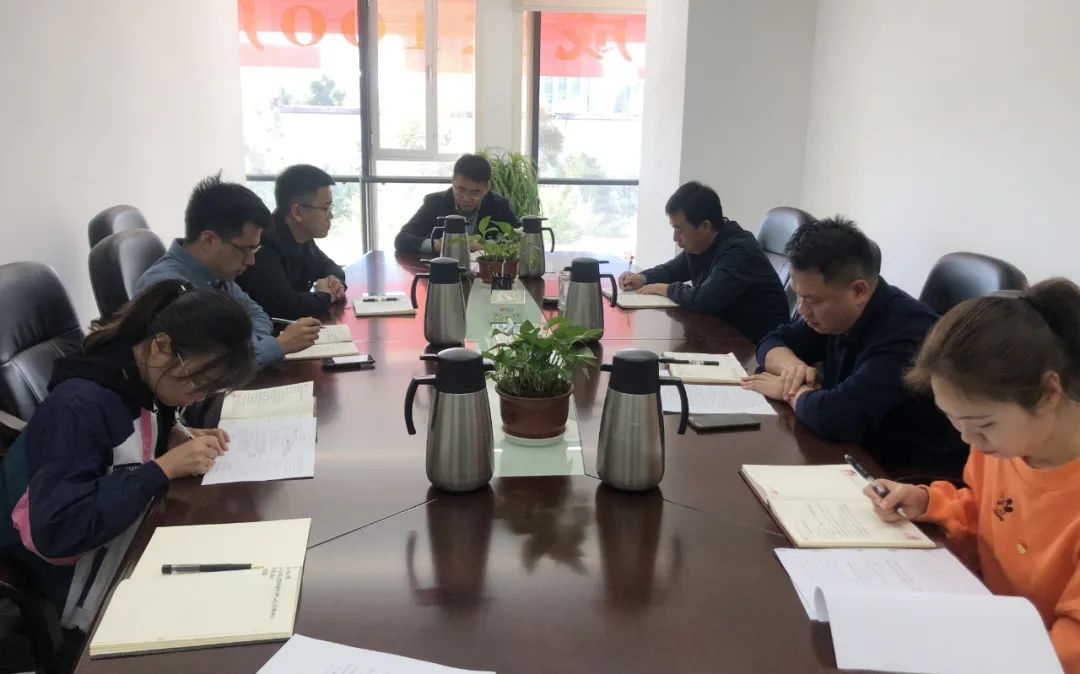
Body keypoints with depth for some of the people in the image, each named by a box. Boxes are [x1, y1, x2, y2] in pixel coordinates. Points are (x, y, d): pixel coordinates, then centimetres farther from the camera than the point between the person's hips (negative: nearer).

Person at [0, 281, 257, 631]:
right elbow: (57, 530, -32)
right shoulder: (79, 407, -28)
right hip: (75, 582, -8)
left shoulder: (140, 381, -5)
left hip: (131, 539, 8)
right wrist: (165, 467, -29)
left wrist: (179, 437, -6)